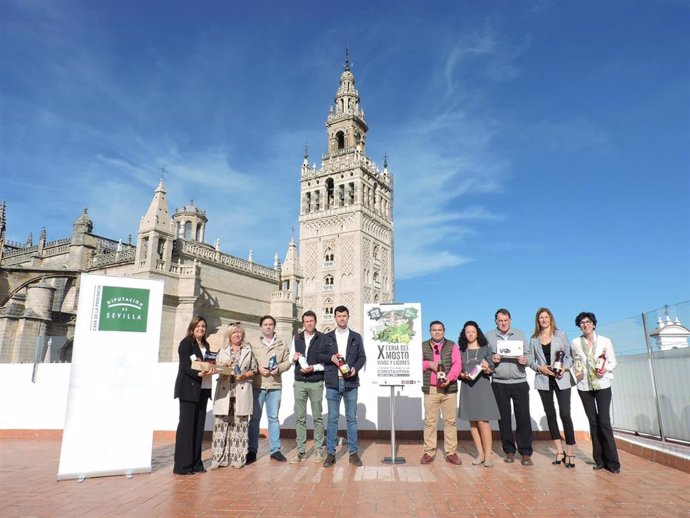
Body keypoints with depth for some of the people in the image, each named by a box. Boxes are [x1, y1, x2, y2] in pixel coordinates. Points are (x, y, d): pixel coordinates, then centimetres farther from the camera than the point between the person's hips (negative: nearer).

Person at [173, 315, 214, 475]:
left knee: (199, 425, 8)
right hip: (189, 389, -6)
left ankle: (195, 463, 15)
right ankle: (182, 465, 2)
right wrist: (199, 374, -29)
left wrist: (211, 369, -6)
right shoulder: (186, 342, -5)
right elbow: (185, 366, -14)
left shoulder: (206, 345, 16)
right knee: (186, 424, -4)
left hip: (203, 389, 7)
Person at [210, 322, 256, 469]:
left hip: (242, 391, -1)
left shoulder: (248, 350, 10)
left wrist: (245, 375, -9)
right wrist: (224, 367, -9)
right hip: (224, 391, 1)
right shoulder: (222, 350, 13)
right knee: (221, 422, -1)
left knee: (240, 423, 0)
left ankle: (237, 458, 7)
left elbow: (254, 369, 8)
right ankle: (219, 458, 7)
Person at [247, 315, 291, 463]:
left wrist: (279, 368, -10)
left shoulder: (281, 345, 10)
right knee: (255, 418, 3)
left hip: (275, 386, 2)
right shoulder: (253, 344, 4)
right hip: (257, 385, -1)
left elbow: (288, 361, 7)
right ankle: (252, 451, 13)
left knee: (273, 418, 8)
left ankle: (275, 450, 16)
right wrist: (258, 368, -14)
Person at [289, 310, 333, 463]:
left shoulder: (323, 338, -2)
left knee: (318, 417, 5)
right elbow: (293, 359, 14)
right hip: (299, 382, 3)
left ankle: (319, 449, 14)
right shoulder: (296, 338, 9)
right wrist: (294, 358, -8)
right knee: (299, 417, 4)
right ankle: (301, 451, 11)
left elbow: (327, 361, -3)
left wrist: (314, 368, -16)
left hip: (316, 383, -3)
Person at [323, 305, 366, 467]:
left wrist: (356, 368, -10)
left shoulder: (356, 337, 9)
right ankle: (330, 453, 11)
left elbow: (362, 357, 8)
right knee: (332, 418, 4)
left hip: (350, 383, 0)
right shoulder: (327, 337, 8)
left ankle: (354, 452, 14)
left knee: (351, 418, 5)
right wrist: (330, 358, -11)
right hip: (333, 383, 0)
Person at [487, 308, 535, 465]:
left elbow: (529, 355, 6)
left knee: (523, 417, -1)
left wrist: (526, 360, -15)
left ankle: (526, 453, 7)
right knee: (504, 418, 7)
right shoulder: (489, 336, 5)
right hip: (499, 384, 0)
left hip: (520, 382, 0)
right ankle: (509, 451, 19)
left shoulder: (520, 334, 9)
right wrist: (491, 359, -16)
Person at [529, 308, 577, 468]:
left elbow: (569, 355, 4)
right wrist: (539, 367, -11)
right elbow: (531, 360, 8)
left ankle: (570, 453, 1)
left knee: (565, 414, -7)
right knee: (550, 414, 6)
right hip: (543, 380, 2)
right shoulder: (534, 339, 8)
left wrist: (564, 368, -13)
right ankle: (559, 451, 16)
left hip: (561, 379, -2)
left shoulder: (561, 335, 5)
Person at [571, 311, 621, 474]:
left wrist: (605, 369, -17)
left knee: (604, 422, -7)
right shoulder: (575, 343, 2)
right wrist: (577, 371, -3)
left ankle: (612, 462, 1)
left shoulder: (605, 341, -3)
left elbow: (612, 362, 2)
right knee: (593, 422, 7)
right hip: (584, 386, 2)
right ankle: (599, 460, 15)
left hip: (602, 385, -2)